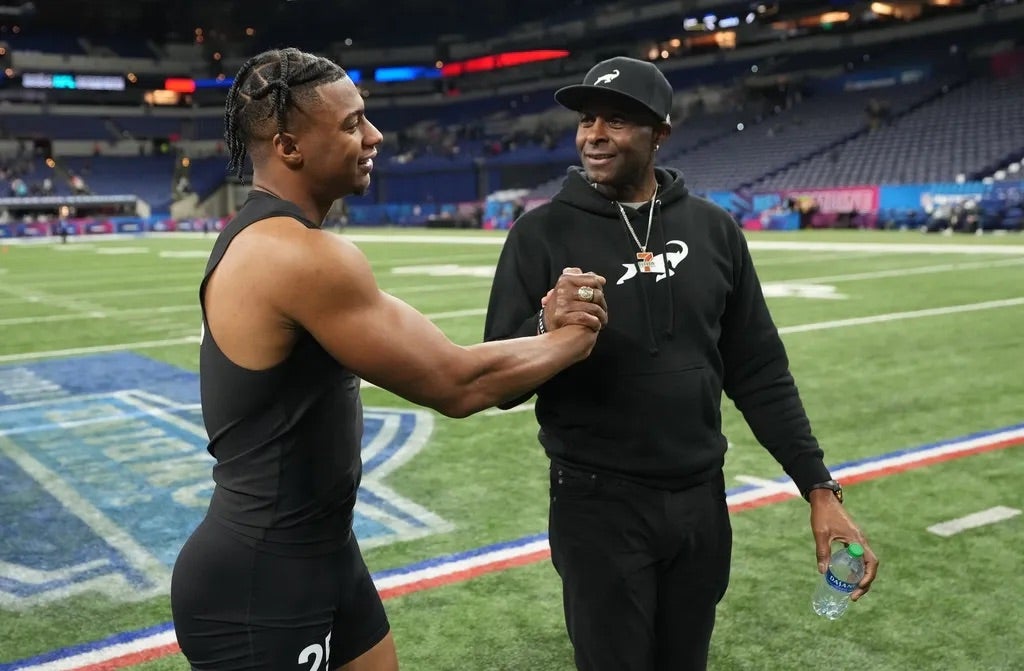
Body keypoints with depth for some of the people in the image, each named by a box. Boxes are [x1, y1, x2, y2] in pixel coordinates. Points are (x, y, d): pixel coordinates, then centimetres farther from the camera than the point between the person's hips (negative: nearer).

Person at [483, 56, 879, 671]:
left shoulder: (713, 229, 2)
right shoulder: (543, 233, -7)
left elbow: (760, 373, 7)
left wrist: (820, 488, 2)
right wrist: (546, 333, -28)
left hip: (701, 503, 3)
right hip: (598, 507, -3)